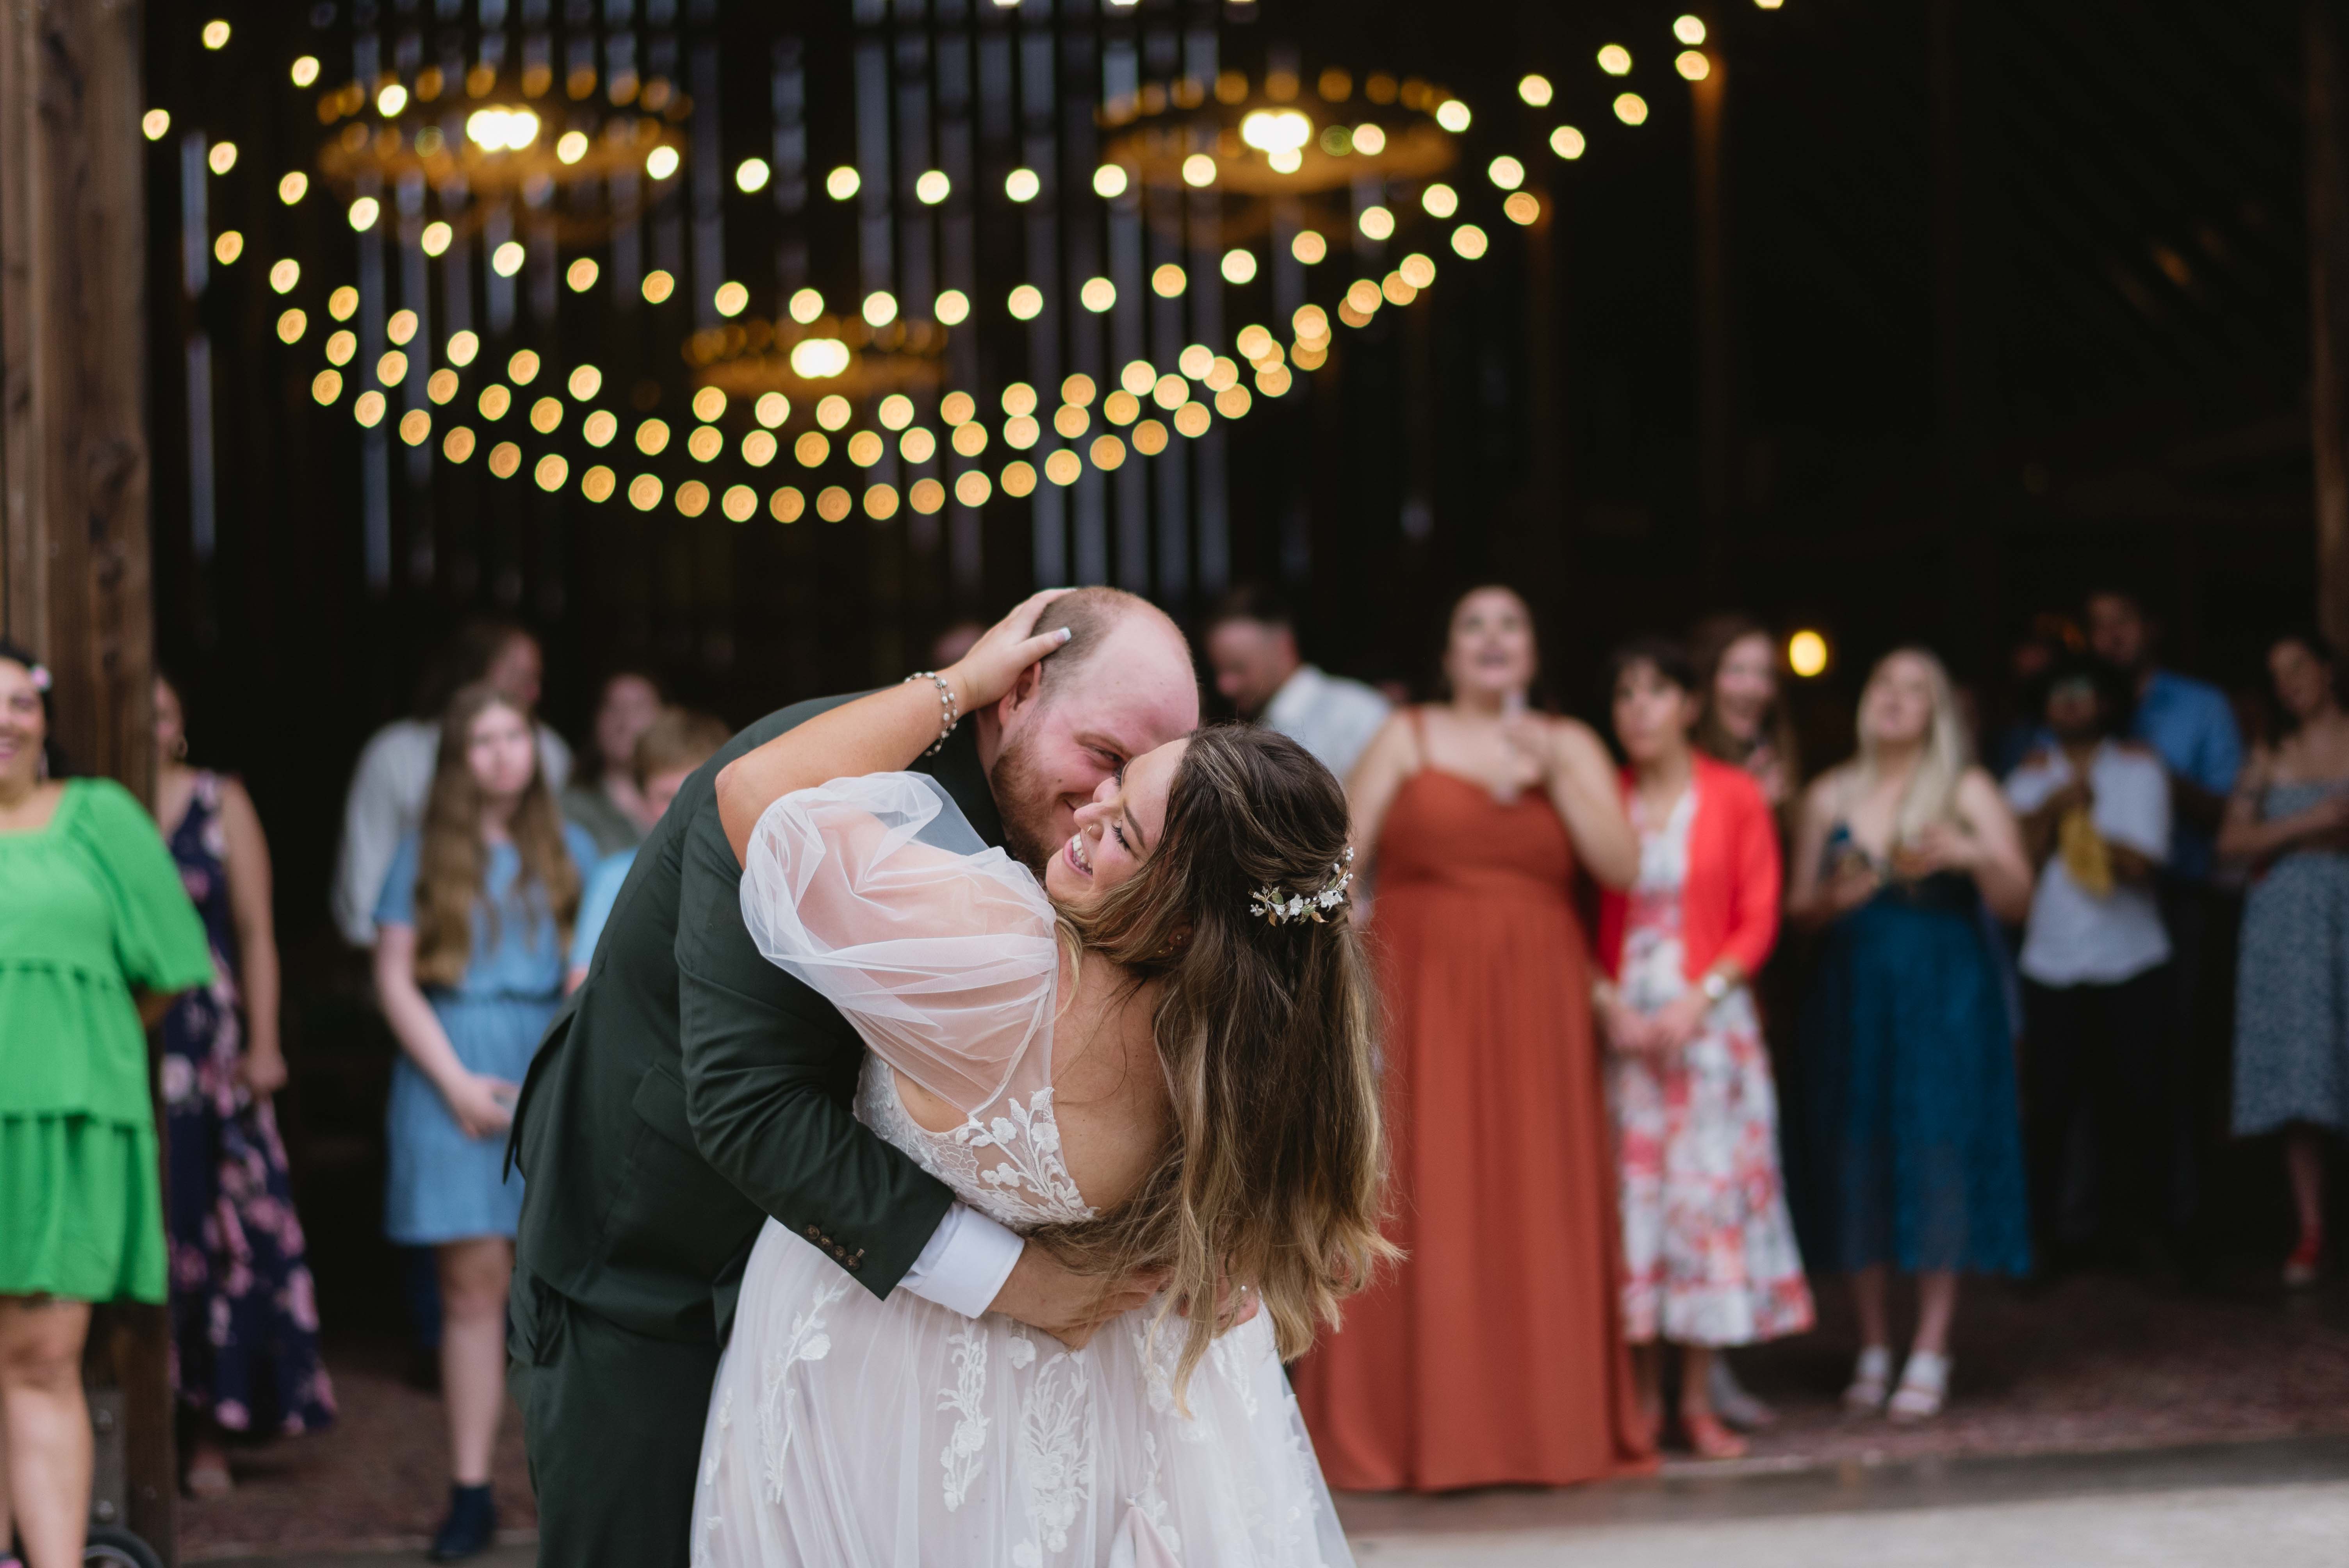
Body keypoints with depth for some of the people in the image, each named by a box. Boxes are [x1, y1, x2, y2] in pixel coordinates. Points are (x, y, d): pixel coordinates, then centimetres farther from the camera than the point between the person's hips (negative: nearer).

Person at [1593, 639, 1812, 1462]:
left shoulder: (1735, 797, 2)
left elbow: (1758, 921, 0)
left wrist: (1698, 1001, -11)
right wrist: (1607, 1001, -8)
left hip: (1711, 1018, -1)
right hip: (1620, 1021, 1)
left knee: (1710, 1188, -2)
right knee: (1630, 1188, -1)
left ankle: (1699, 1400, 4)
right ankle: (1641, 1395, 7)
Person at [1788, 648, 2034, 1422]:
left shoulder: (1967, 791, 4)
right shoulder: (1829, 796, 10)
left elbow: (2017, 900, -3)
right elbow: (1796, 907, 11)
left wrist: (1972, 857, -22)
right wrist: (1832, 899, -11)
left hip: (1944, 997, -2)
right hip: (1852, 996, 2)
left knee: (1938, 1153, -7)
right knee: (1856, 1161, 0)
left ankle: (1930, 1353, -3)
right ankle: (1874, 1348, 10)